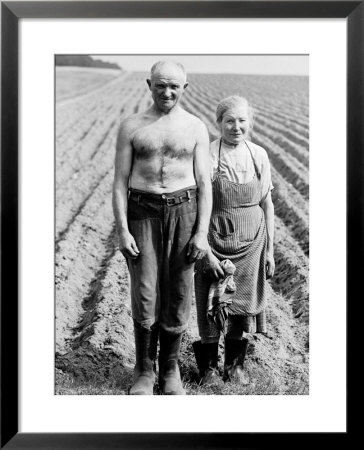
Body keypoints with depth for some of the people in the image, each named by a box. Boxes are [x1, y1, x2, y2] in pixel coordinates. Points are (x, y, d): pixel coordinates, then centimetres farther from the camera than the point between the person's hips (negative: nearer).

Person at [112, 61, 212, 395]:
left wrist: (202, 232, -7)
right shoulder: (131, 127, 4)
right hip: (143, 213, 0)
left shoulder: (196, 128, 5)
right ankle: (144, 370, 15)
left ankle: (170, 368, 23)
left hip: (183, 211, 1)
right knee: (145, 295, -4)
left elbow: (204, 183, 2)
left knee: (178, 295, 4)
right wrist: (122, 230, -8)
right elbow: (120, 182, 1)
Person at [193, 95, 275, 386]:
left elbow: (267, 205, 7)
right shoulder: (207, 156, -9)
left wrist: (270, 250, 6)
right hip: (216, 241, -3)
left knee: (244, 304, 12)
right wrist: (206, 251, -14)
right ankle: (209, 366, 25)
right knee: (213, 305, 5)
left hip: (252, 243, 3)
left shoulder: (259, 156, 2)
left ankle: (236, 364, 31)